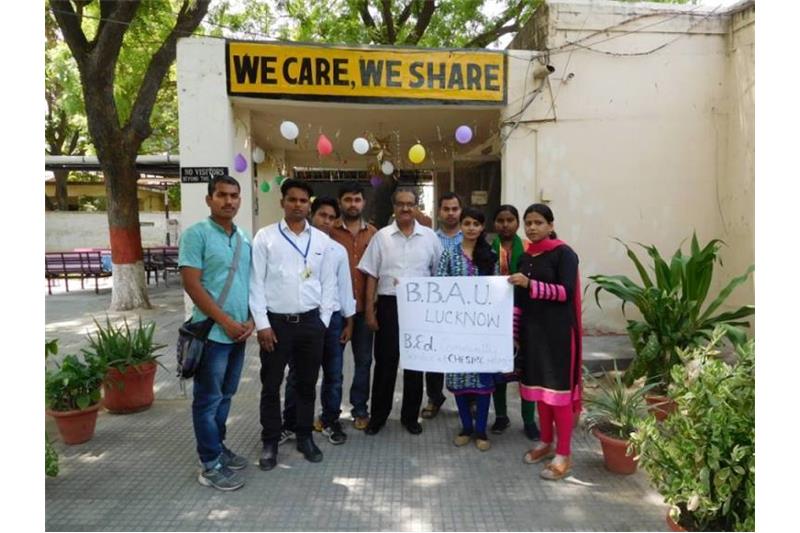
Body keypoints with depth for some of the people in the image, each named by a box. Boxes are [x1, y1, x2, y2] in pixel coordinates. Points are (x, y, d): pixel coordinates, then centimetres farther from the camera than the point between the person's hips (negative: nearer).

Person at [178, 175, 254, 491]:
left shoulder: (245, 239, 11)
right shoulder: (196, 234, -9)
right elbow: (191, 283, -15)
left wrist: (250, 320, 1)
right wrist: (225, 321, -15)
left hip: (240, 332, 7)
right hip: (212, 332, -6)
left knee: (225, 395, 18)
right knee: (208, 399, 3)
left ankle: (218, 447, 33)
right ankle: (211, 466, 13)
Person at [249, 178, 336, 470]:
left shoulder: (321, 239, 6)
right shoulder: (265, 236, -1)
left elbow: (328, 282, 8)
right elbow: (256, 283, -3)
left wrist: (323, 320, 3)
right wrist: (262, 324, -8)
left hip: (311, 321, 2)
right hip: (276, 322, -2)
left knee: (307, 384, 13)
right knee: (271, 385, 8)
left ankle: (304, 437, 29)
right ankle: (270, 442, 23)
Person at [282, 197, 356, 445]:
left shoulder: (339, 250, 7)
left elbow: (344, 286, 10)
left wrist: (348, 322, 8)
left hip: (332, 317, 3)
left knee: (333, 374, 11)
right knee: (297, 374, 9)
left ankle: (330, 421, 27)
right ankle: (289, 424, 24)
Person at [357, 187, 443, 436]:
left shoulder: (430, 236, 3)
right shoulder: (381, 236, 1)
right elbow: (372, 275, 1)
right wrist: (369, 309, -3)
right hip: (389, 305, -1)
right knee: (385, 362, 5)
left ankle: (410, 416, 25)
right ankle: (378, 416, 20)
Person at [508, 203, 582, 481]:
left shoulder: (564, 253, -7)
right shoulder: (525, 257, 12)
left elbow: (566, 291, -17)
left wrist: (531, 284, -27)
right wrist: (513, 330, 9)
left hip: (557, 330, -6)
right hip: (532, 329, 6)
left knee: (559, 387, -3)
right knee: (538, 386, 12)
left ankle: (563, 454, 7)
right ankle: (546, 443, 27)